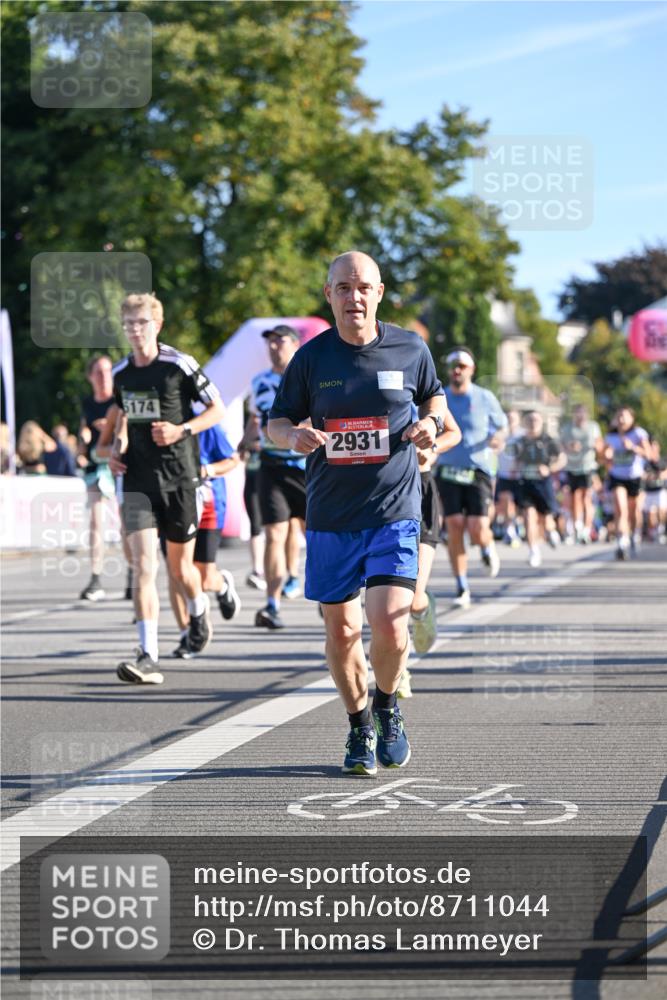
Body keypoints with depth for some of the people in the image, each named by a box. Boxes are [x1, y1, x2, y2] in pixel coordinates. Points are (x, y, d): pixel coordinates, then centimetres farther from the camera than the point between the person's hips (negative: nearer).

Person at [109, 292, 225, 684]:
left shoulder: (179, 365, -8)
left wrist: (182, 430, -16)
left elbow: (218, 409, -2)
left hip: (179, 478, -3)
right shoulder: (121, 373, 7)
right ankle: (148, 658, -17)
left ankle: (199, 608, 46)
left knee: (180, 567, 9)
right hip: (138, 479, 3)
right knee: (143, 565, -13)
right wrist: (119, 446, 9)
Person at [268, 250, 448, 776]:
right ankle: (360, 727, 27)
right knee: (341, 629, 5)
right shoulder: (311, 357, 0)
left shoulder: (410, 349, 2)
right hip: (330, 516, 1)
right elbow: (277, 422, 8)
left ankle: (388, 707, 16)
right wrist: (294, 435, -15)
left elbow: (434, 397, 20)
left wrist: (431, 422, -3)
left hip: (395, 511, -1)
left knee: (390, 624, -14)